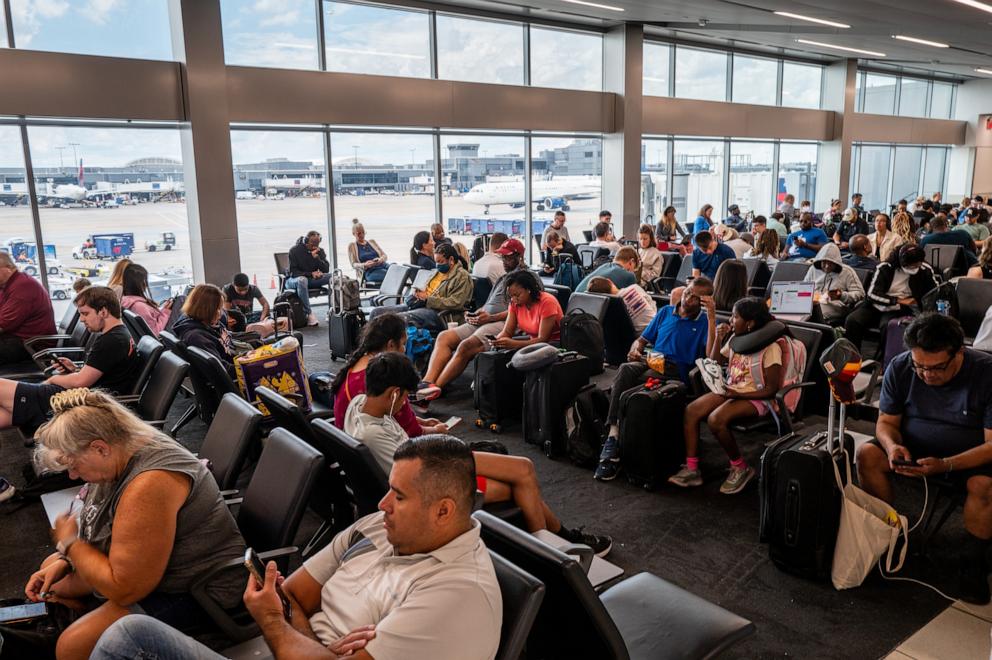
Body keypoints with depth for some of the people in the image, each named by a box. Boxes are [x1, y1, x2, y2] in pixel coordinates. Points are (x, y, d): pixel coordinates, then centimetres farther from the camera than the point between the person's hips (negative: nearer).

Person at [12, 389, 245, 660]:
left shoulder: (148, 485, -33)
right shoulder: (126, 450, -5)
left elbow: (124, 589, -28)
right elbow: (106, 525, 14)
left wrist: (69, 543, -14)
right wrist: (63, 561, -2)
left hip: (192, 591, -10)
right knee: (51, 567, 19)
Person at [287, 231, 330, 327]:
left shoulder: (319, 251, 5)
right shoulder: (294, 250, -8)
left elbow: (326, 270, -3)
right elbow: (293, 272, -11)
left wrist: (317, 258, -18)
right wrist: (311, 273, -21)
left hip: (312, 279, 4)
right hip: (294, 280, -4)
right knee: (302, 280, -43)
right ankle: (309, 313, -39)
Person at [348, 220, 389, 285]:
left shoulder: (372, 242, 26)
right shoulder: (352, 245, 15)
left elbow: (384, 255, 19)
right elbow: (354, 264, 6)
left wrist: (380, 259, -7)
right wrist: (364, 265, -17)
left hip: (383, 266, 5)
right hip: (370, 272, -5)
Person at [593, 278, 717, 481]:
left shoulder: (705, 322, 10)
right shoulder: (666, 312, 24)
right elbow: (642, 340, 28)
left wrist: (712, 316, -9)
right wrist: (635, 349, 3)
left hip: (676, 370, -4)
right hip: (649, 361, 4)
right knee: (625, 369, -33)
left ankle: (614, 435, -25)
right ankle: (613, 433, -39)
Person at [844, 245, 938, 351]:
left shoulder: (925, 269, -4)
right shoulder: (885, 267, -7)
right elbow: (872, 294, -12)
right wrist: (898, 300, -17)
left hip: (898, 311, -1)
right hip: (875, 306, 1)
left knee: (888, 326, -35)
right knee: (852, 321, -26)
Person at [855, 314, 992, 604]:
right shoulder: (900, 367, -12)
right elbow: (886, 422, -2)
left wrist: (945, 465, -37)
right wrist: (892, 446, -26)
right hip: (913, 448, 3)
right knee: (867, 454, -23)